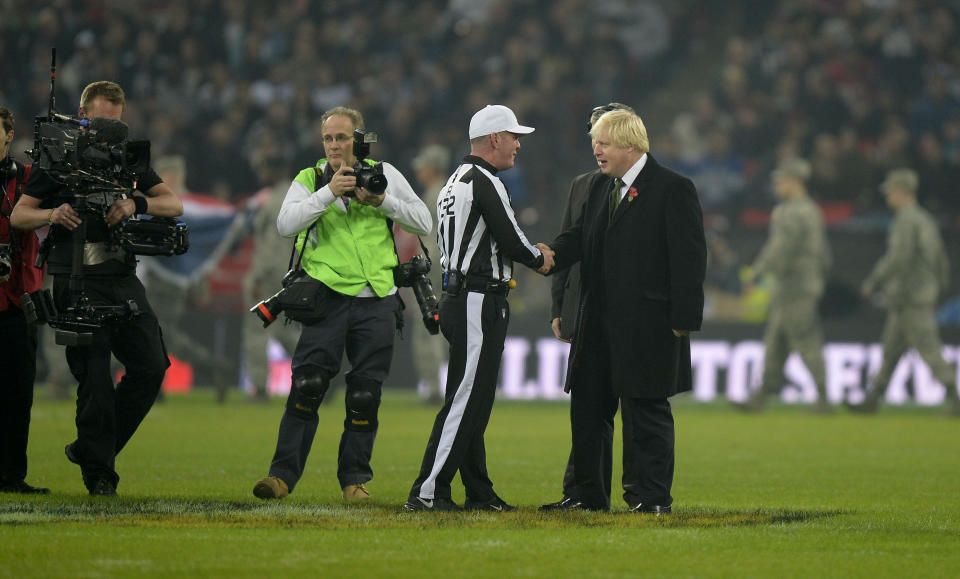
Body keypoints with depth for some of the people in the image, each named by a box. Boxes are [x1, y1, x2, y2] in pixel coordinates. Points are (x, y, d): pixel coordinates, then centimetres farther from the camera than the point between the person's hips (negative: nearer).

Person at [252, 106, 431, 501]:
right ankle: (283, 475, -9)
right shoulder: (309, 180, 6)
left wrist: (383, 201, -8)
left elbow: (424, 223, 6)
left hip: (377, 305, 2)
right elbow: (285, 224, -11)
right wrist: (329, 192, -19)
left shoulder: (384, 174, 10)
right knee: (307, 387, -11)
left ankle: (355, 479, 13)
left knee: (365, 395, 3)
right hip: (329, 301, -2)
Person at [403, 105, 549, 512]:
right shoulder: (485, 183, -14)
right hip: (479, 303, -10)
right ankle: (427, 492, -12)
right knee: (465, 399, -10)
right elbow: (512, 241, -15)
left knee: (473, 401, 13)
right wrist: (540, 261, 4)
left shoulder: (455, 183, 17)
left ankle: (479, 492, 17)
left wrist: (529, 253, 16)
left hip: (457, 300, 10)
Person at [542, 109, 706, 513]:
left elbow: (689, 258, -10)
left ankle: (653, 495, 6)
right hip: (599, 324, 8)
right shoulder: (602, 189, 17)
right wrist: (551, 253, -10)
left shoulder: (673, 189, -7)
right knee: (587, 406, 10)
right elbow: (580, 237, 13)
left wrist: (683, 320, -15)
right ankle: (588, 494, 19)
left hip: (648, 325, -7)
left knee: (648, 410, -1)